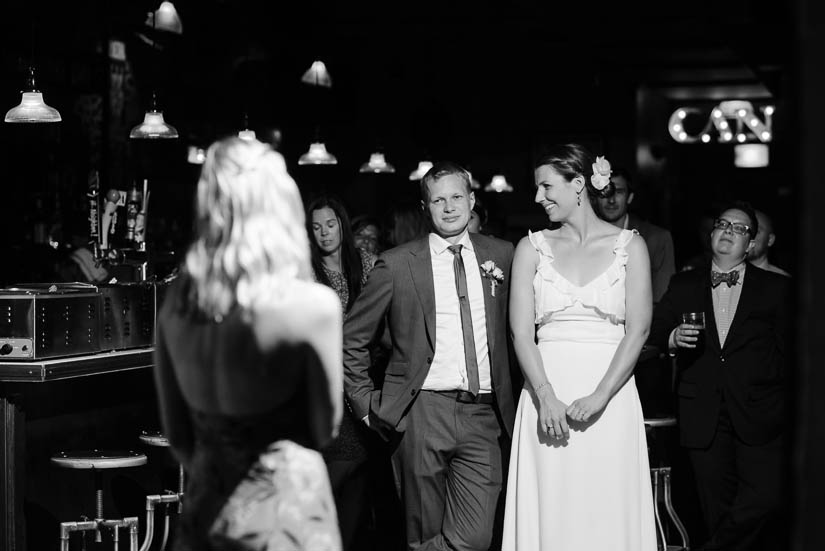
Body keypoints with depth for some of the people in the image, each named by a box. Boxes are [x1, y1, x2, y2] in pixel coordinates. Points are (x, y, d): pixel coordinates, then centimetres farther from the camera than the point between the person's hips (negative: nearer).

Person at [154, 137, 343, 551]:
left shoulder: (176, 302, -2)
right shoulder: (312, 304, -16)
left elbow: (177, 434, 8)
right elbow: (326, 427, -3)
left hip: (203, 512, 5)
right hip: (282, 508, -5)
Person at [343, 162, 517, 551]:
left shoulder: (501, 255, 9)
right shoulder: (396, 264, 1)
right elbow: (351, 339, 8)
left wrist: (510, 401, 11)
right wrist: (366, 402, 2)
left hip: (482, 416, 2)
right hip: (422, 415, -2)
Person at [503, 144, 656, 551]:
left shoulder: (629, 246, 4)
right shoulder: (532, 248, 8)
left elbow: (638, 328, -3)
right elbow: (521, 332, 0)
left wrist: (599, 396, -14)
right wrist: (547, 397, -14)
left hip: (610, 401, -1)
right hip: (547, 395, 1)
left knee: (608, 514, 0)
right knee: (550, 513, 0)